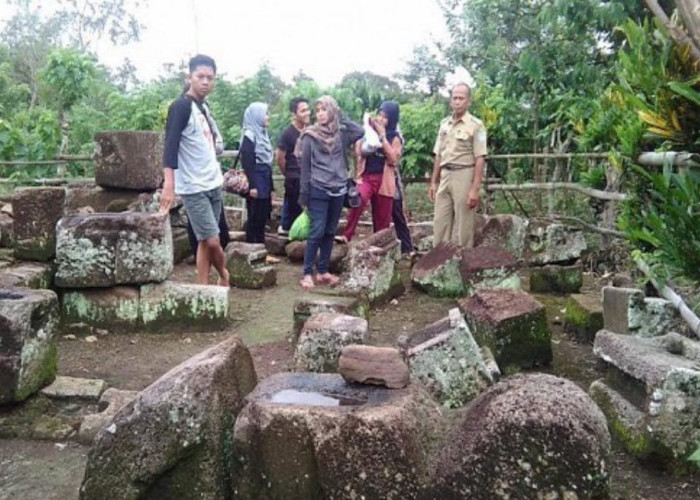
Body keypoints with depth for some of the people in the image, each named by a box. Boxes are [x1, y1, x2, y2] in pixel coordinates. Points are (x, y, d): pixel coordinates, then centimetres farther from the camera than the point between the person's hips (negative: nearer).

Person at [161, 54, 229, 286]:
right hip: (193, 187, -8)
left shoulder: (204, 106, 12)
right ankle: (223, 274, 23)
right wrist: (169, 184, -32)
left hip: (213, 183, 8)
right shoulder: (181, 106, -12)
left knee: (205, 241, 10)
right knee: (212, 241, -4)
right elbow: (170, 145, -22)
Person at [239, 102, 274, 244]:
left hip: (264, 184, 8)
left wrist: (271, 188, 17)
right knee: (254, 219, -3)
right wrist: (252, 186, -22)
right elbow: (247, 164, -16)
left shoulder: (263, 134, 16)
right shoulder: (249, 136, -10)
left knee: (263, 218, 11)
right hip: (256, 184, -8)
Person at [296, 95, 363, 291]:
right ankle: (307, 273, -1)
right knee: (317, 232, -7)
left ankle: (323, 271, 17)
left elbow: (361, 131, -9)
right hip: (318, 190, -4)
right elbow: (305, 166, -4)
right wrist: (304, 194, -6)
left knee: (330, 232, 9)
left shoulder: (342, 134, 6)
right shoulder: (310, 135, -3)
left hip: (338, 190, 4)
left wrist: (341, 118, -4)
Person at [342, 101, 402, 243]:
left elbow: (393, 159, -11)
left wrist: (382, 136, -12)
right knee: (358, 200, -32)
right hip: (366, 176, 0)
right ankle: (346, 236, -25)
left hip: (384, 181, 1)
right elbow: (359, 152, 0)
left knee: (382, 220, 4)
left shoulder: (395, 137, 4)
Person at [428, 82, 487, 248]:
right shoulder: (444, 124, 13)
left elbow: (480, 159, -10)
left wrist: (475, 189, -16)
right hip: (445, 176, 6)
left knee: (463, 225, 0)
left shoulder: (475, 125, -5)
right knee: (440, 223, 8)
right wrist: (433, 182, 13)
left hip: (464, 176, -6)